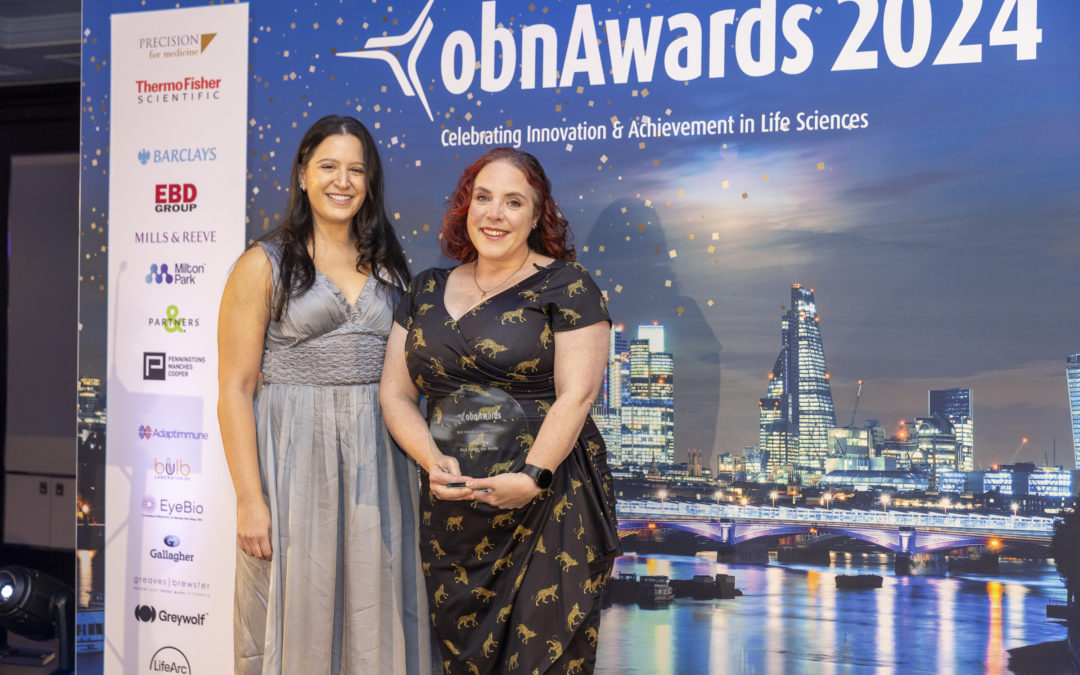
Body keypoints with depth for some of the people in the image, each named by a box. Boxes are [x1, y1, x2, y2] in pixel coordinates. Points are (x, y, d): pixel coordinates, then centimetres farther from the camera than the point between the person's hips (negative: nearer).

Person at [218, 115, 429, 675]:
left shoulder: (387, 266, 12)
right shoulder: (264, 265, -1)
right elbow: (234, 390, -6)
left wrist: (418, 466, 5)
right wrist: (249, 498, -13)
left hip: (378, 460, 4)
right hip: (294, 455, -4)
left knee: (377, 625, 7)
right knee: (298, 622, 2)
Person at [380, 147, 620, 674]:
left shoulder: (566, 286, 0)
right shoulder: (427, 292, 14)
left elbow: (576, 393, -8)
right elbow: (395, 393, 11)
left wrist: (532, 476, -20)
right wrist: (434, 461, -7)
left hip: (550, 508, -4)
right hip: (450, 512, 4)